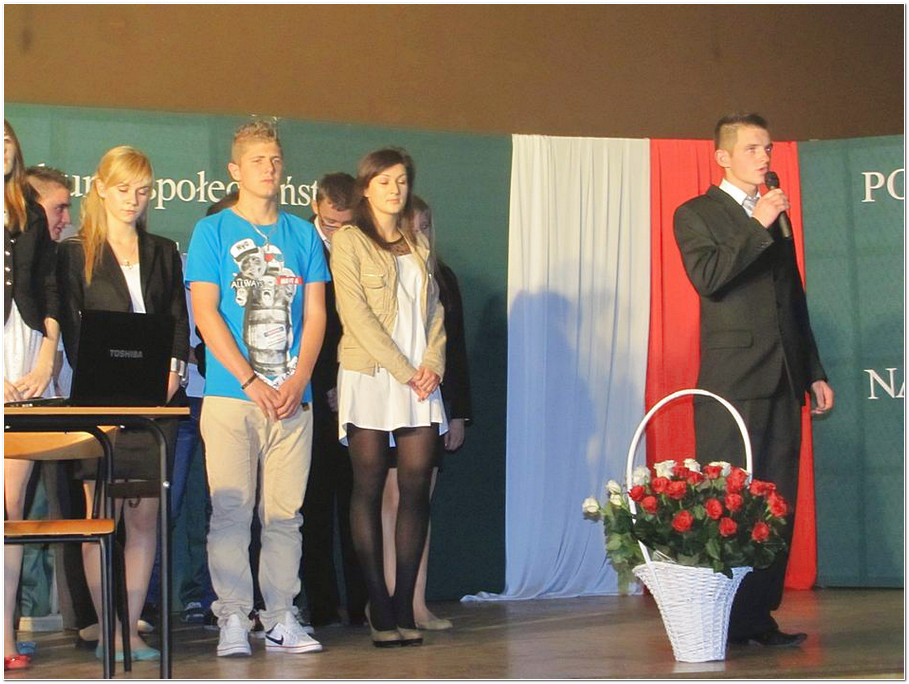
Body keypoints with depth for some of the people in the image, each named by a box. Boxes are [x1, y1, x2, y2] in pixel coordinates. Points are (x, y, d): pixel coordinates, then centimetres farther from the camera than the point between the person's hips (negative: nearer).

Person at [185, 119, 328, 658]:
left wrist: (298, 380, -6)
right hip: (231, 395, -3)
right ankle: (233, 620, 2)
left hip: (293, 398, 3)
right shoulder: (213, 231, 5)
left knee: (285, 512, 4)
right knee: (231, 510, -4)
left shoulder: (303, 234, 13)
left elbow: (315, 313, 10)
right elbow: (206, 314, -3)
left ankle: (282, 618, 10)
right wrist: (251, 380, -11)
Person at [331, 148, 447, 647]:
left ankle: (404, 606, 3)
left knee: (416, 488, -1)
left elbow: (434, 310, 16)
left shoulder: (419, 244, 19)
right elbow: (355, 312, -7)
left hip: (420, 380, 5)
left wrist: (433, 362, -3)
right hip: (369, 376, -5)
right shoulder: (349, 240, 2)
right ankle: (379, 608, 0)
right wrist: (404, 370, -11)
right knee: (369, 489, -3)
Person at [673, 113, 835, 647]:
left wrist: (815, 373, 18)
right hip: (732, 381, -6)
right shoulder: (696, 214, 3)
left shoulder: (776, 218, 21)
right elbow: (707, 276, -16)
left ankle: (760, 615, 8)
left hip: (783, 381, 6)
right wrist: (757, 227, -16)